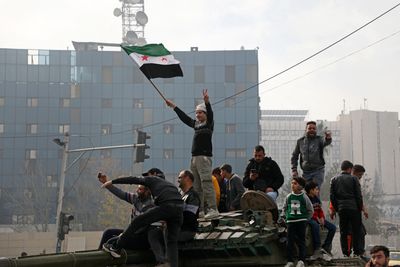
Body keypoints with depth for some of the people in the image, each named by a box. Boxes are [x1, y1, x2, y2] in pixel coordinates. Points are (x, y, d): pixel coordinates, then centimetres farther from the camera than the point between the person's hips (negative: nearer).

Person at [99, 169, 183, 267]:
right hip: (180, 207, 6)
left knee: (137, 222, 5)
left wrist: (112, 181, 20)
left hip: (166, 206, -6)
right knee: (172, 241, 11)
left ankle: (116, 247, 9)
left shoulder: (152, 179, 24)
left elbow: (132, 179, 15)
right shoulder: (169, 184, 40)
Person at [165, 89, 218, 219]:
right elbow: (184, 117, 29)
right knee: (196, 185, 7)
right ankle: (199, 209, 11)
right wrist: (173, 106, 36)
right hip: (194, 158, 8)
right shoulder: (196, 124, 19)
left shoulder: (209, 124, 0)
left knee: (206, 183, -16)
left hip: (205, 157, -8)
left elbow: (210, 114, -19)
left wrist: (207, 102, -36)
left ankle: (213, 209, -19)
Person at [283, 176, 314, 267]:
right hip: (290, 222, 2)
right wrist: (288, 217, 8)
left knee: (301, 241, 0)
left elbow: (310, 210, 4)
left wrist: (305, 219, 1)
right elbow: (285, 208, 16)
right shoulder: (288, 197, 4)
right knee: (290, 242, 0)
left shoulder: (304, 197, -3)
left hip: (301, 222, -2)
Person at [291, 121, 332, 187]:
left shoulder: (319, 139, -1)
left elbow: (326, 142, -26)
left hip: (318, 170, -3)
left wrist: (328, 138, -51)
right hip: (306, 172, 3)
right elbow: (294, 156, 15)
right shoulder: (300, 141, 7)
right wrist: (294, 169, 5)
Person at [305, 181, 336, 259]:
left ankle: (326, 247, -9)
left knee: (332, 227, -7)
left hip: (318, 218, 8)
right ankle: (317, 250, -38)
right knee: (315, 225, -40)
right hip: (309, 218, -8)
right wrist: (317, 219, -18)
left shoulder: (316, 198, 12)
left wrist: (322, 218, -1)